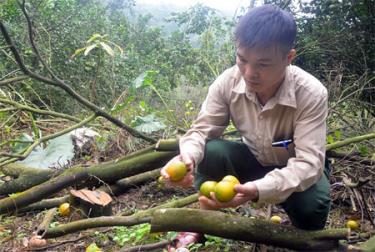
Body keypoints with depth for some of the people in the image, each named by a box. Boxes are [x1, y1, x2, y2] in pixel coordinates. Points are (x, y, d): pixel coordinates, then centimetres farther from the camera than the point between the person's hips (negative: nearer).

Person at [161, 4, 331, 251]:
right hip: (253, 159, 2)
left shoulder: (312, 94, -32)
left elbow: (309, 163, -37)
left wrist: (257, 190, -55)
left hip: (298, 169, -2)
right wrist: (187, 158, -42)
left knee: (311, 204, -34)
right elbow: (202, 130, -17)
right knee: (210, 151, -27)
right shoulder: (228, 82, -23)